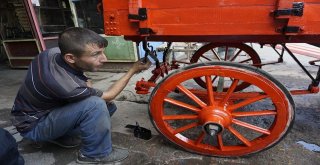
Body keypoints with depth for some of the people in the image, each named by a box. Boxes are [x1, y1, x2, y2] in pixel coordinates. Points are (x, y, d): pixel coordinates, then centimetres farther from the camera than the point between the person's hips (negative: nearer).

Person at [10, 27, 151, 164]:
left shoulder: (56, 52, -17)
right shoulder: (64, 83, -39)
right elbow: (107, 96, -21)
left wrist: (85, 82, -9)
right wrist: (133, 70, -15)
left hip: (49, 107, 8)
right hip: (33, 125, -8)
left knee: (109, 106, -2)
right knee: (96, 105, -34)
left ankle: (61, 135, 9)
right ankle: (96, 153, -9)